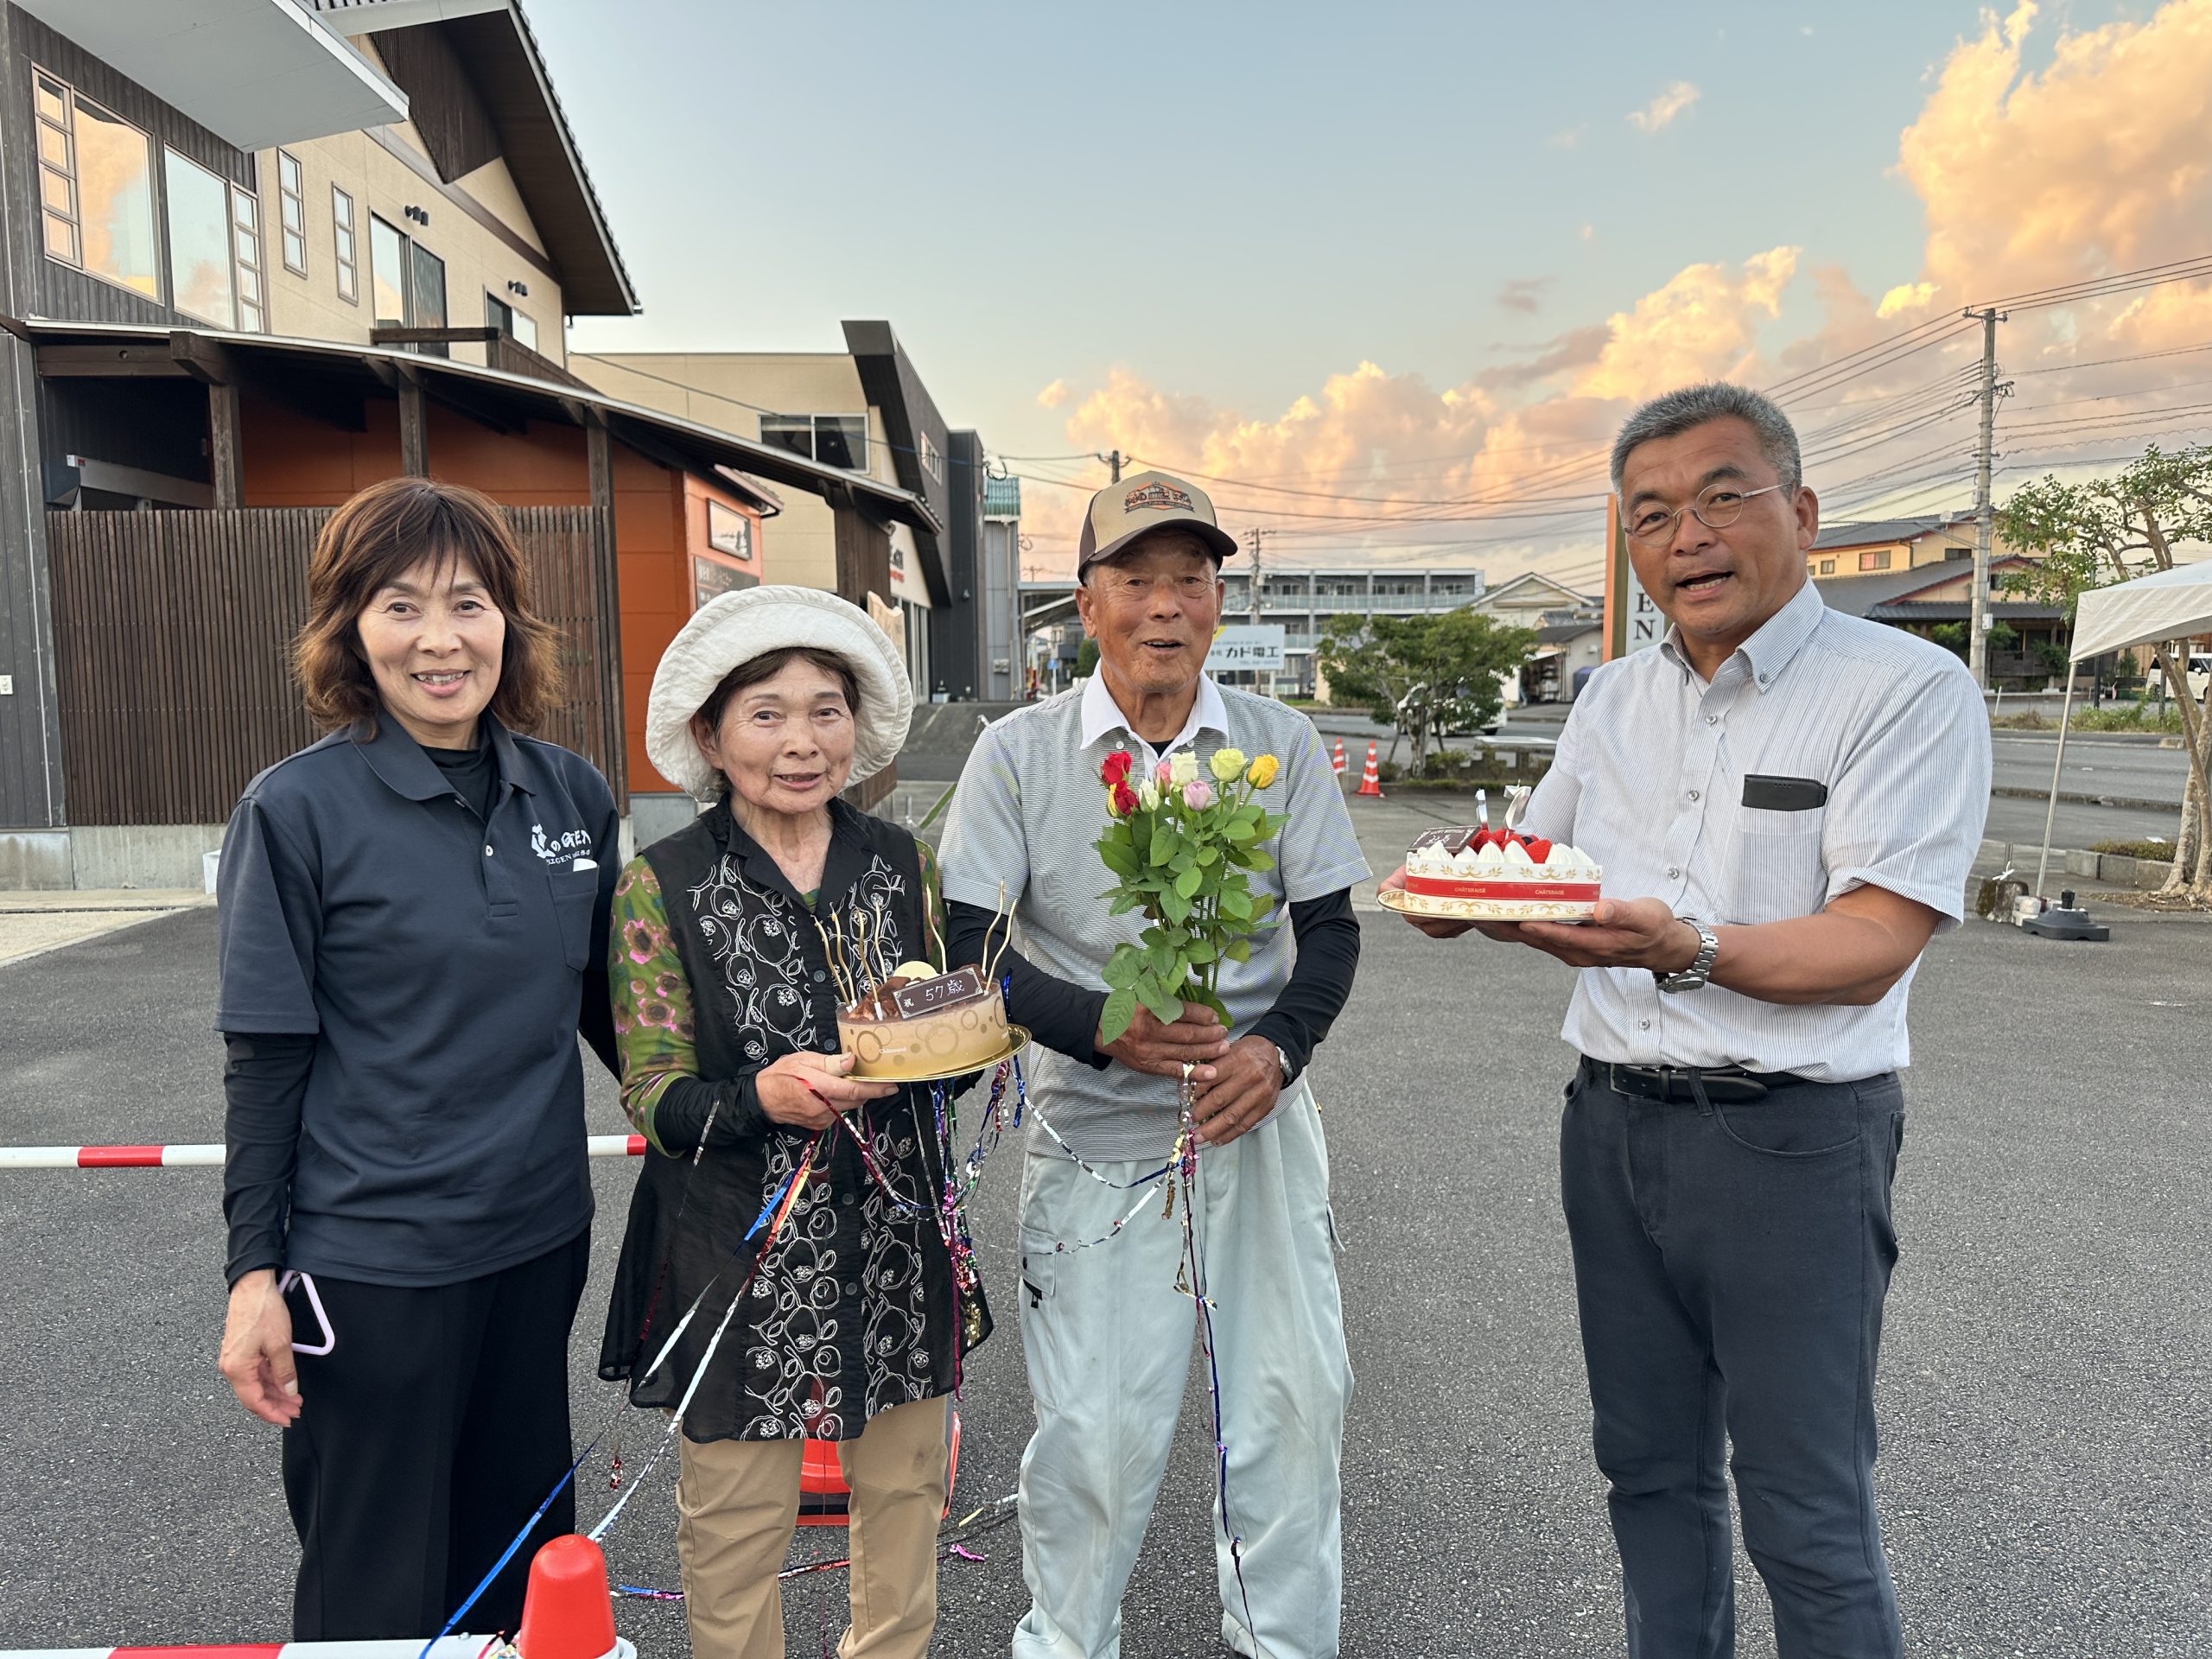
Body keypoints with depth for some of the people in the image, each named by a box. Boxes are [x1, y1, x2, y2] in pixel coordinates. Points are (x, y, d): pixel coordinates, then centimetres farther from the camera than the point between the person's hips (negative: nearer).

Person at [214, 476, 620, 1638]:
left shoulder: (573, 795, 1)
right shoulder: (298, 809, -10)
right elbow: (266, 1058, -7)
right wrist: (255, 1273, -7)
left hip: (541, 1240, 4)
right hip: (372, 1265, -4)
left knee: (523, 1563, 19)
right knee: (380, 1593, 13)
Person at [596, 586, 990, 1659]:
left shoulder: (901, 863, 2)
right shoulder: (662, 885, -9)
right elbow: (655, 1101, -9)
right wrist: (764, 1097, -28)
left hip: (897, 1241, 4)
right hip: (743, 1251, -3)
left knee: (903, 1490, 17)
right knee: (736, 1521, 9)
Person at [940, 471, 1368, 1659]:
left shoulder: (1280, 741, 2)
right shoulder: (1019, 751, -4)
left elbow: (1330, 929, 4)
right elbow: (968, 950, -6)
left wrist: (1279, 1046, -15)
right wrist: (1104, 1025, -21)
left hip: (1261, 1122, 3)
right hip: (1096, 1132, -2)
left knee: (1295, 1400, 9)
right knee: (1095, 1425, 5)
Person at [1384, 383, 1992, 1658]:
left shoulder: (1910, 689, -9)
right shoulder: (1614, 699, 10)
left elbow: (1873, 947, -18)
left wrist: (1688, 948, -34)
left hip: (1792, 1136, -5)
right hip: (1614, 1123, 6)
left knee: (1808, 1517, 6)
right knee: (1651, 1467, 19)